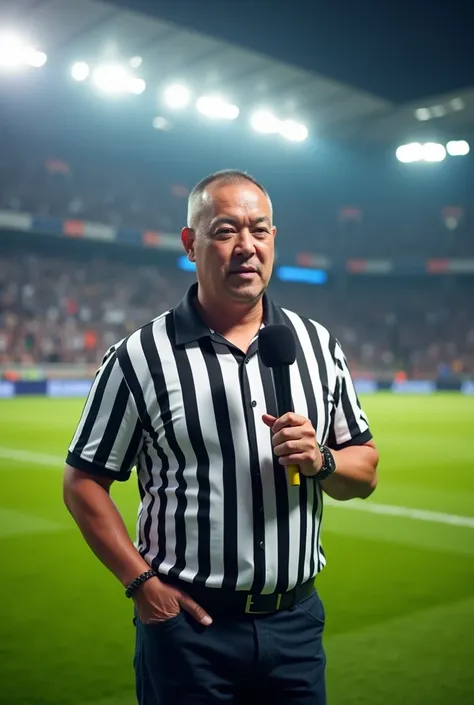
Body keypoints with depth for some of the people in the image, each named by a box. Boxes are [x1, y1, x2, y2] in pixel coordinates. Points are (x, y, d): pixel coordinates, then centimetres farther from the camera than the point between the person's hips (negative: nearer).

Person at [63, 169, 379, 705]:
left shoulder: (318, 344, 3)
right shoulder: (140, 357, -8)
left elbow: (365, 469, 9)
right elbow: (83, 483, -3)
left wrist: (320, 461, -12)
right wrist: (141, 583, -9)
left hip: (296, 621, 3)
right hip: (187, 623, -3)